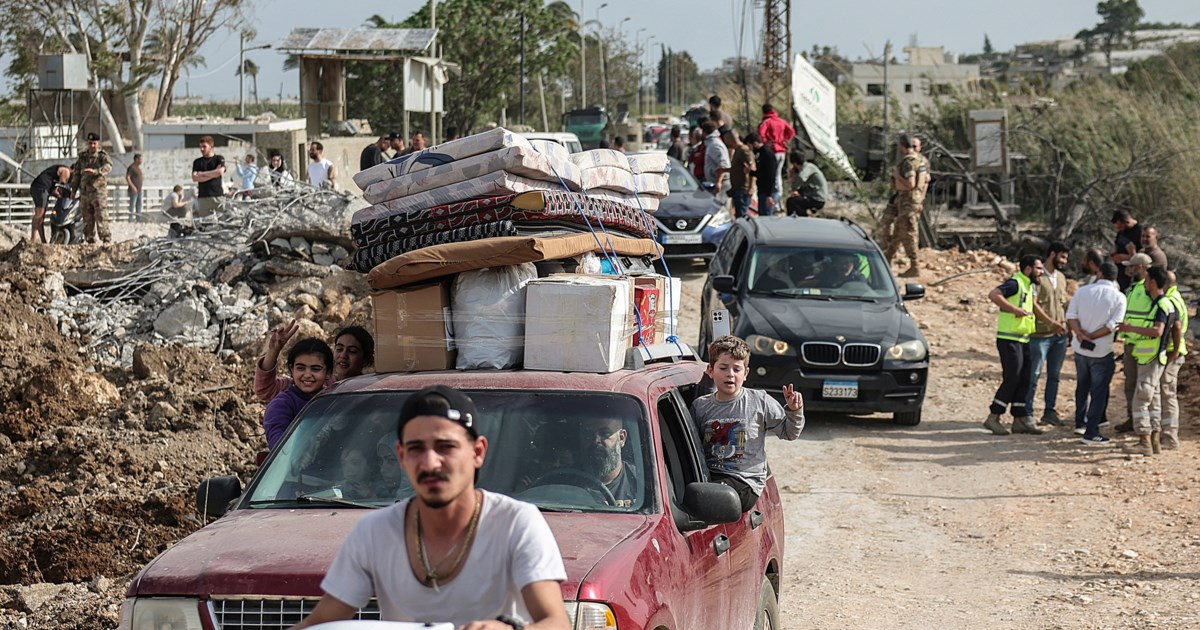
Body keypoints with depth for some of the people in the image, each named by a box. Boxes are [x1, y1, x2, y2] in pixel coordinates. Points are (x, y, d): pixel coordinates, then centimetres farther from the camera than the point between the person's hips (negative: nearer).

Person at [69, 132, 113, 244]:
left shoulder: (102, 156, -1)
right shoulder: (82, 156, 14)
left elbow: (108, 166, -23)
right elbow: (76, 173, 19)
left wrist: (95, 171, -40)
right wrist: (74, 189, 16)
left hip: (99, 191, -5)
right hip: (84, 192, 5)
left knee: (101, 218, -11)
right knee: (87, 219, 8)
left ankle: (106, 240, -11)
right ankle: (90, 240, 15)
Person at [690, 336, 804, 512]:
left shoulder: (760, 402, 5)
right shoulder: (700, 406, 11)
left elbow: (788, 432, 12)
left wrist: (794, 411, -7)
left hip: (745, 480, -3)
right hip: (709, 475, 3)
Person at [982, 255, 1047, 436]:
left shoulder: (1029, 286, 17)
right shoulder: (1014, 283, -12)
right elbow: (993, 295, -27)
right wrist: (1015, 309, -25)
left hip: (1023, 339, 9)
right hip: (1009, 339, -9)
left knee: (1024, 380, 8)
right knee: (1012, 379, -9)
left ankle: (1020, 419, 13)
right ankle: (993, 418, -3)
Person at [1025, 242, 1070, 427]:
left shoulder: (1061, 278, 15)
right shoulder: (1038, 277, -9)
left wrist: (1065, 323, 7)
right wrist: (1051, 322, -19)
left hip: (1060, 335, 7)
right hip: (1040, 334, -7)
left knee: (1054, 375, 11)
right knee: (1034, 375, -3)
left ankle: (1049, 412, 18)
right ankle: (1027, 413, 2)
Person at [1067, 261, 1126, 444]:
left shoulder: (1082, 291, 0)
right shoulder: (1118, 297, -8)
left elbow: (1071, 316, -8)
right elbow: (1113, 325, -17)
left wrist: (1081, 334, -16)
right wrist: (1092, 337, -12)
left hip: (1080, 349, 4)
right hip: (1102, 352, -3)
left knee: (1082, 387, 23)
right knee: (1099, 392, 3)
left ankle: (1080, 423, 32)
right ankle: (1091, 433, 1)